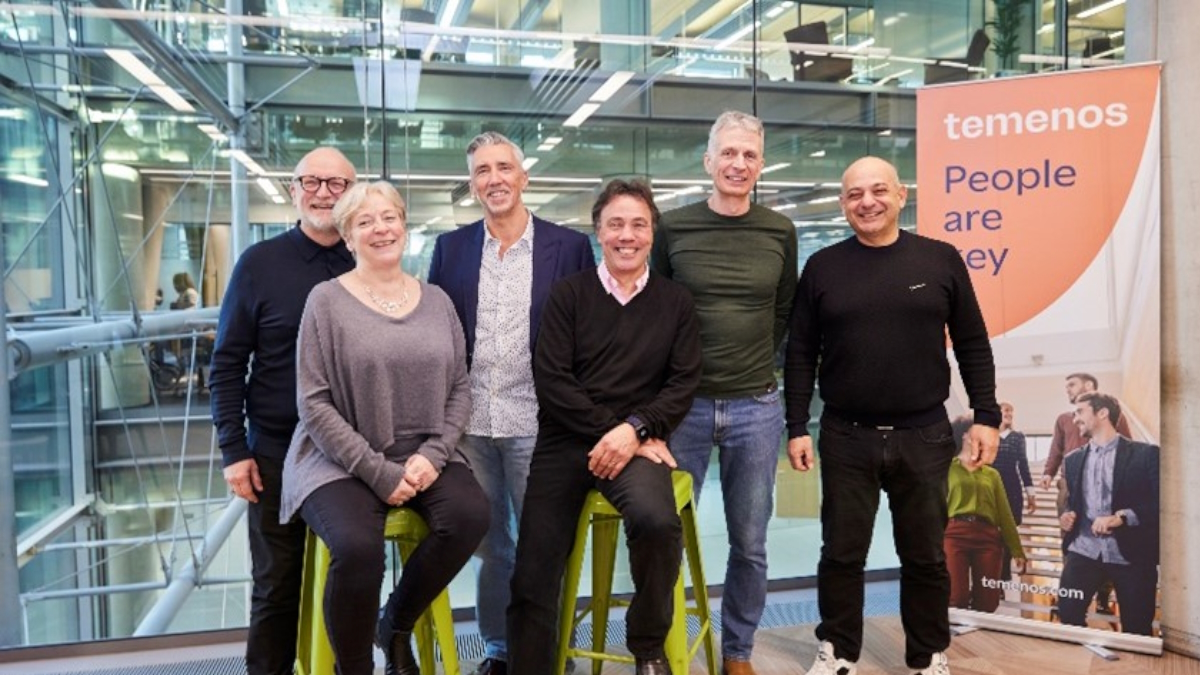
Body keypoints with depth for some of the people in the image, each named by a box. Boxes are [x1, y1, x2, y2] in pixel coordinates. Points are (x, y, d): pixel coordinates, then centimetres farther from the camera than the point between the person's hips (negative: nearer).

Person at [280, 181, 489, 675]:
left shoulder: (436, 300, 10)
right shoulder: (326, 300, -2)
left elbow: (459, 389, 9)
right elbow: (314, 404, -7)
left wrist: (434, 454, -8)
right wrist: (378, 471, -15)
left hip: (424, 456, 4)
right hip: (341, 461, -3)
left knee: (470, 514, -25)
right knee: (358, 547, -31)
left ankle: (397, 624, 4)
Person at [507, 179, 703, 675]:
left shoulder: (675, 302, 8)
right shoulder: (567, 294, 4)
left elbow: (684, 383, 1)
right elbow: (551, 379, -4)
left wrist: (634, 429, -14)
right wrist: (609, 431, -12)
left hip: (637, 443, -1)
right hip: (564, 442, 1)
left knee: (657, 520, -31)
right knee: (533, 578, -3)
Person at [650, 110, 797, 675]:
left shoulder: (779, 232, 3)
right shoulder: (673, 227, -2)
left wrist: (755, 361, 10)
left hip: (756, 407, 2)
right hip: (683, 402, -1)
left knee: (749, 544, 11)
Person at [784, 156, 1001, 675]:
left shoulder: (940, 260, 1)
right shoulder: (823, 267, 1)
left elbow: (972, 345, 4)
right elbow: (800, 354, 2)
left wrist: (986, 416, 0)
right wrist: (796, 427, -2)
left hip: (924, 437, 0)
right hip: (846, 438, 0)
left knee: (925, 555, 13)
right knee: (842, 552, 10)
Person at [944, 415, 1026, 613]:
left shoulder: (992, 474, 21)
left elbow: (1004, 513, 18)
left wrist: (1017, 551, 12)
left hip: (988, 537, 4)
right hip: (955, 535, -3)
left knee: (987, 603, -1)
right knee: (955, 600, -13)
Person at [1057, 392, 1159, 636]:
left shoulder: (1146, 454, -1)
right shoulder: (1073, 459, 16)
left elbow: (1162, 503, -10)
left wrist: (1122, 517, -22)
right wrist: (1067, 515, 4)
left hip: (1131, 554, -4)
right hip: (1084, 551, 4)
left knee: (1137, 629, 5)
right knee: (1067, 616, -6)